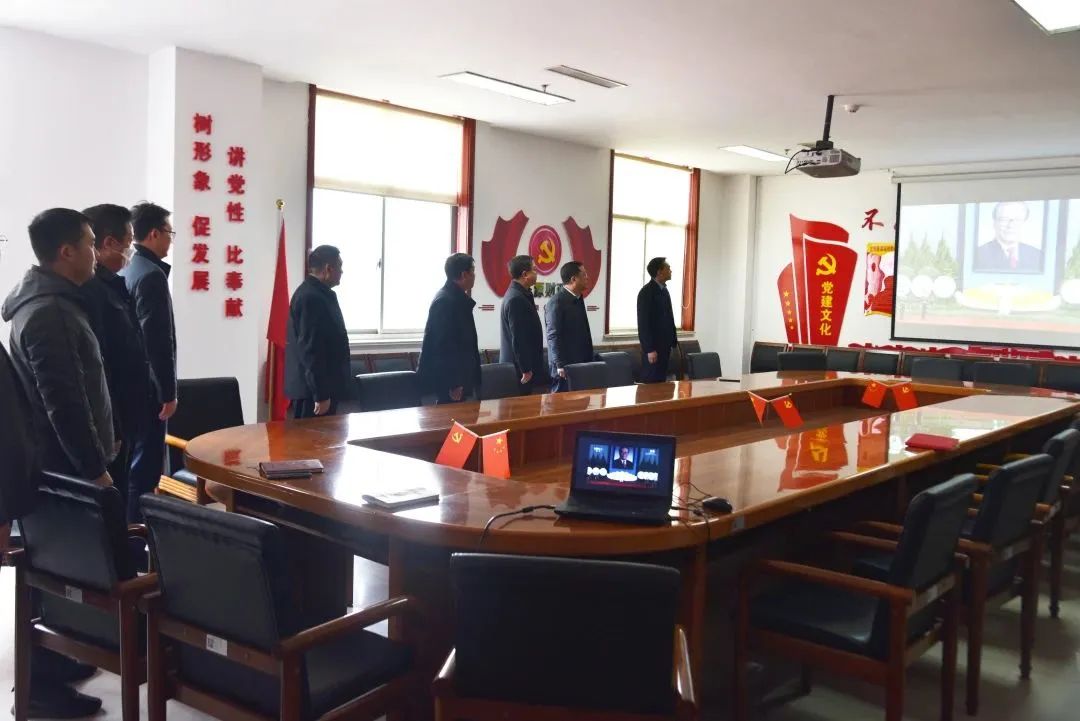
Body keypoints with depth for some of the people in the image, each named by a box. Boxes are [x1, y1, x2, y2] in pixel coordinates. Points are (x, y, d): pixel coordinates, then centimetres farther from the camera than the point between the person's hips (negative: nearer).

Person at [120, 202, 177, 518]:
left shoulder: (125, 271, 11)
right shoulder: (151, 275, -17)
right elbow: (158, 340, -21)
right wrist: (169, 392, -15)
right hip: (147, 387, -10)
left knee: (130, 461, 17)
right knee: (145, 465, -3)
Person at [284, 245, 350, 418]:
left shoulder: (317, 293, 15)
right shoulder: (311, 297, -18)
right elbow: (310, 349, -23)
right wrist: (321, 394, -23)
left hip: (320, 385, 10)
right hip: (313, 389, -10)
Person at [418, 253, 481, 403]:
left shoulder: (455, 297, 12)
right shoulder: (445, 301, -19)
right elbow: (444, 345, -23)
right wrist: (453, 383, -23)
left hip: (456, 376, 10)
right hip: (448, 379, -10)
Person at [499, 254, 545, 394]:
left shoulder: (518, 294, 11)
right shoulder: (516, 299, -20)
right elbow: (518, 339, -22)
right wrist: (526, 370, -19)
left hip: (517, 365, 10)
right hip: (518, 368, -10)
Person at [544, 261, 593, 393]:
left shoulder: (578, 299, 13)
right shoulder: (557, 302, -14)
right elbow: (554, 336, -17)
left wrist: (588, 359, 16)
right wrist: (560, 365, -20)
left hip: (580, 362, 8)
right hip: (565, 365, -8)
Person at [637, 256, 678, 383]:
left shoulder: (664, 290, 14)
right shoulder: (646, 292, -13)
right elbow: (643, 322, -17)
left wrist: (673, 342, 14)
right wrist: (649, 349, -20)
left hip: (664, 345, 8)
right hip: (653, 347, -8)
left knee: (661, 381, 9)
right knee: (651, 382, -5)